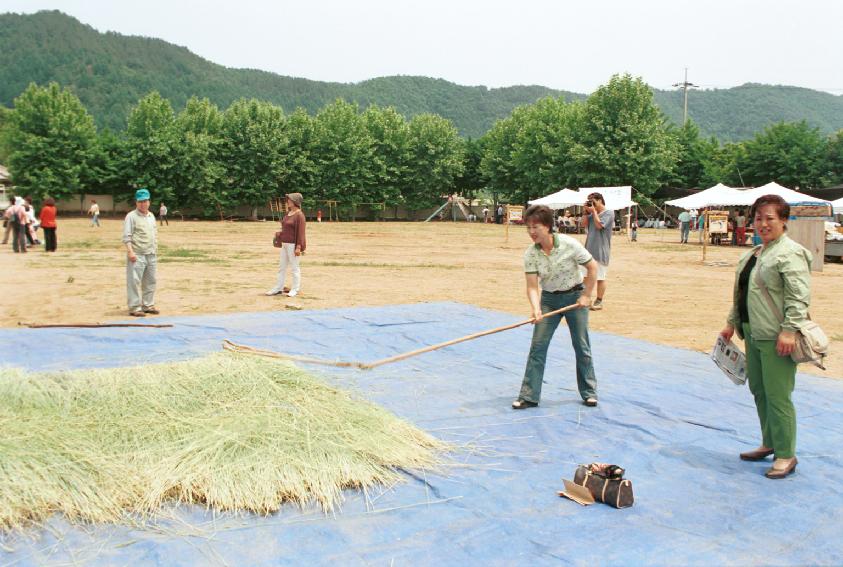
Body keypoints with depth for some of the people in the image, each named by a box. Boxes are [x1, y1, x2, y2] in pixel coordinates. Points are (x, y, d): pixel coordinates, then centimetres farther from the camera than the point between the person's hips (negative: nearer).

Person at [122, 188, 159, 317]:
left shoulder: (151, 216, 15)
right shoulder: (131, 216, -6)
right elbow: (126, 236, -11)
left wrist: (155, 251, 15)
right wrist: (130, 252, -20)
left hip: (151, 254, 7)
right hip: (137, 255, -7)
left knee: (151, 281, 12)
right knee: (134, 282, -5)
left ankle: (148, 305, 22)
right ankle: (135, 308, 0)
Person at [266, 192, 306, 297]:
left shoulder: (299, 215, -14)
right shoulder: (288, 213, 12)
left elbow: (301, 232, -18)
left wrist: (298, 247, -21)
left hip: (293, 245, -9)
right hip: (285, 244, 9)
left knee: (294, 267, -1)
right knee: (282, 266, 13)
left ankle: (295, 289, 8)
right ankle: (278, 288, 20)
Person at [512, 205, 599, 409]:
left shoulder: (569, 244, -20)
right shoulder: (530, 254, -13)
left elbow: (592, 267, -8)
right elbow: (532, 285, -15)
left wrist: (586, 296, -9)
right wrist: (535, 308, -32)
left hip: (575, 296, -2)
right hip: (549, 300, 2)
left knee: (581, 346, 7)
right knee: (537, 346, -5)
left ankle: (589, 392, 24)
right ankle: (529, 396, 0)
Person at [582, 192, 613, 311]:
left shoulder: (609, 212, -5)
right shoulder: (592, 213, 13)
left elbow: (599, 225, -16)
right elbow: (585, 225, 11)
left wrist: (594, 211, -9)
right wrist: (586, 213, 3)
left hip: (601, 252, -6)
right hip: (589, 250, 6)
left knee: (600, 277, 0)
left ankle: (599, 301, 8)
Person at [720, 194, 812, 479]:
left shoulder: (790, 253, -11)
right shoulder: (754, 254, 17)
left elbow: (799, 296, -19)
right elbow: (741, 292, 23)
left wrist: (789, 330, -24)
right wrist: (732, 323, 23)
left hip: (777, 338, -9)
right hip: (753, 334, 9)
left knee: (777, 396, -4)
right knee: (758, 390, 16)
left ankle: (786, 455, 8)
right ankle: (769, 444, 31)